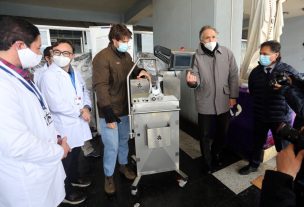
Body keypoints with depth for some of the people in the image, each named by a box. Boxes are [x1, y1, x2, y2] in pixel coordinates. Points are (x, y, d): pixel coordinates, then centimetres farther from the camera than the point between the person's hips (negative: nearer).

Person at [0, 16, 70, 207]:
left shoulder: (18, 76, 5)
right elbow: (17, 144, -31)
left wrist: (55, 137, 6)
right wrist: (59, 151, -16)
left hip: (45, 164, 8)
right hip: (27, 181, -8)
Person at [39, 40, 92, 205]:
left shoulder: (75, 73, 7)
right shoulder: (48, 76, -18)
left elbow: (84, 92, 11)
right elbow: (57, 105, -25)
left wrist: (87, 107, -8)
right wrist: (80, 112, -15)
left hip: (78, 123, 7)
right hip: (64, 127, -7)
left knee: (76, 156, 26)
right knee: (65, 161, 12)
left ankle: (75, 178, 51)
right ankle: (66, 193, 35)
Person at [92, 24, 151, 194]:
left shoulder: (126, 55, 9)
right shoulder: (102, 58, -15)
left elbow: (131, 71, 24)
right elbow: (100, 87, -21)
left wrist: (141, 71, -2)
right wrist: (109, 114, -24)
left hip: (125, 108, 7)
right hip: (110, 111, -7)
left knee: (124, 140, 20)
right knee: (112, 145, 3)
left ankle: (123, 165, 44)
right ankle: (109, 176, 27)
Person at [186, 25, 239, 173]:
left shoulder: (227, 53, 0)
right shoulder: (196, 56, -8)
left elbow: (233, 76, 3)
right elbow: (197, 79, -12)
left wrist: (233, 96, 0)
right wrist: (192, 81, -36)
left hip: (223, 102, 3)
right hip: (205, 103, -2)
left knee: (223, 132, 18)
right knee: (205, 135, 9)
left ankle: (216, 154, 45)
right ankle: (207, 162, 32)